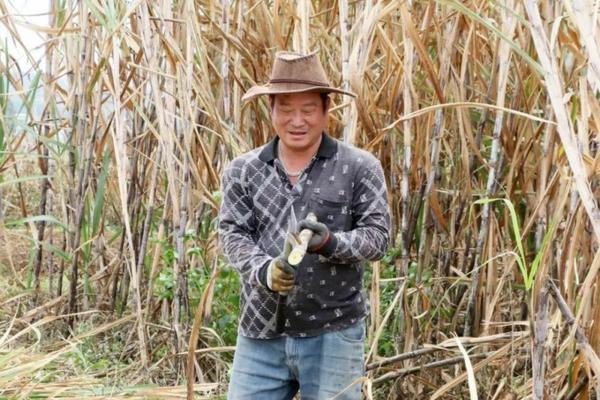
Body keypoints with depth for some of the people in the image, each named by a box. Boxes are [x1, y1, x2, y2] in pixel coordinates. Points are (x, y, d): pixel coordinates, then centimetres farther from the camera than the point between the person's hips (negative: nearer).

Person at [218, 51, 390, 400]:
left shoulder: (360, 167, -1)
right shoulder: (243, 171, 6)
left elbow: (378, 235, -4)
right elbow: (233, 235, -2)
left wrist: (331, 243, -24)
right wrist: (263, 271, -22)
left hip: (332, 333, -2)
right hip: (260, 333, 2)